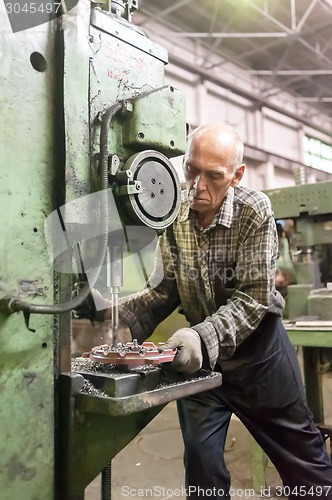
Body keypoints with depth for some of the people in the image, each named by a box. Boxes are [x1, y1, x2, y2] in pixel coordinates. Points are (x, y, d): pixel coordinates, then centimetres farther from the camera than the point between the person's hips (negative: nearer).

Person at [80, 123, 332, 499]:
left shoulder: (254, 210, -19)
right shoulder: (174, 217, -11)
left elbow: (253, 299, -22)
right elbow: (164, 290, -6)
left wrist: (204, 335, -37)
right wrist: (121, 320, -22)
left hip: (258, 346, -2)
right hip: (200, 353, 2)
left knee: (301, 451, 16)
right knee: (201, 460, 11)